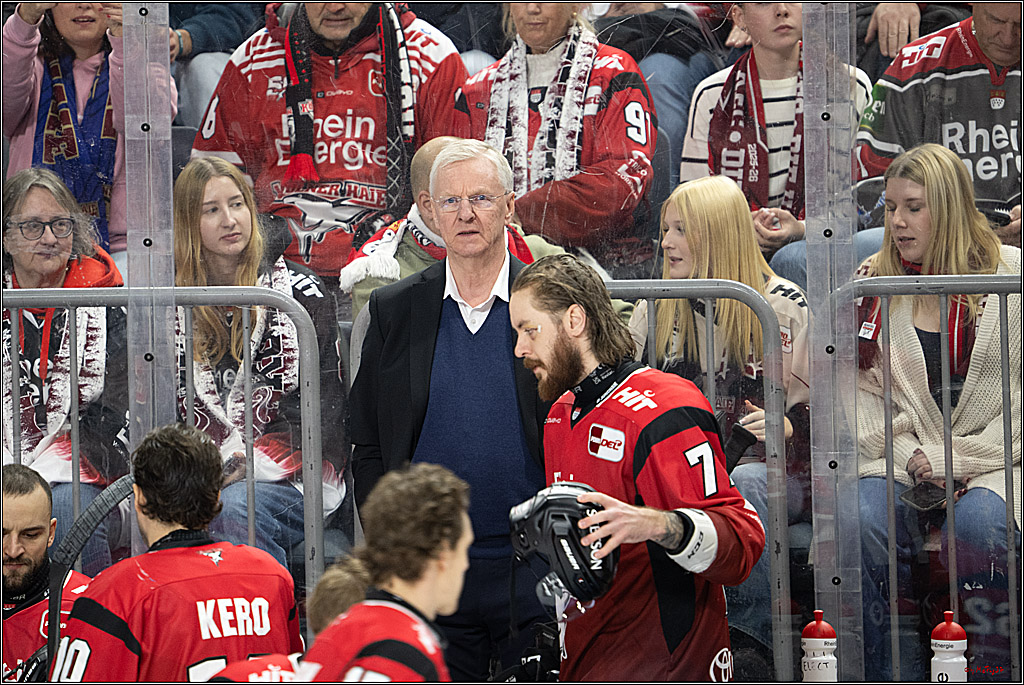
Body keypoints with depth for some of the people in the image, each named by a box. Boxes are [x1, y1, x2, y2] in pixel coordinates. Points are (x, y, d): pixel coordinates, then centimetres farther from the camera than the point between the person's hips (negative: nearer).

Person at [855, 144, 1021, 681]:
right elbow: (860, 393, 8)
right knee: (862, 520, -30)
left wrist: (954, 459, -10)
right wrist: (908, 456, -9)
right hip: (898, 458, 2)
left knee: (977, 521, -35)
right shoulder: (873, 284, 12)